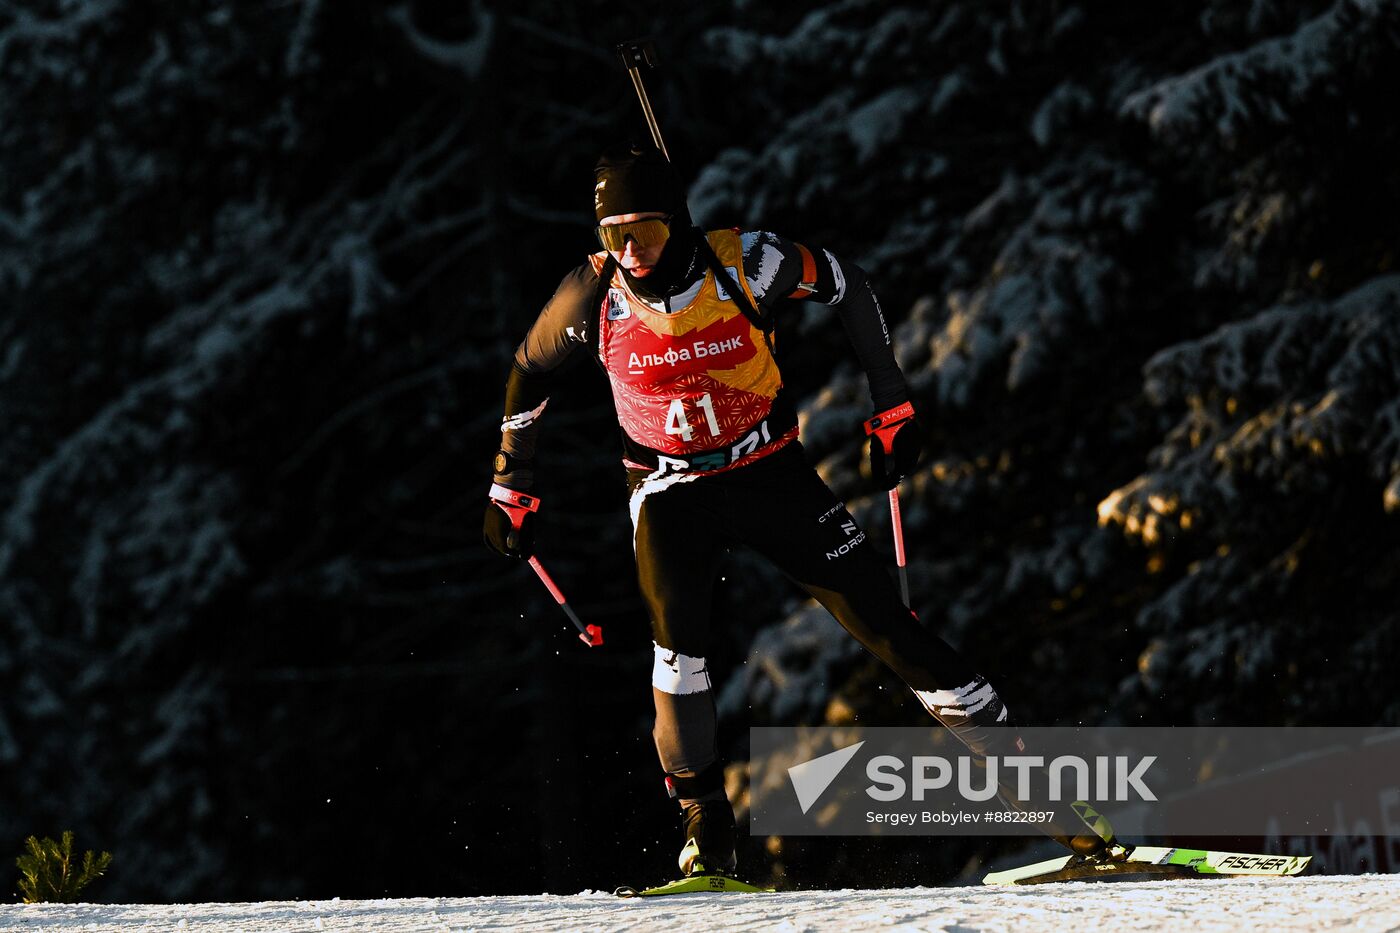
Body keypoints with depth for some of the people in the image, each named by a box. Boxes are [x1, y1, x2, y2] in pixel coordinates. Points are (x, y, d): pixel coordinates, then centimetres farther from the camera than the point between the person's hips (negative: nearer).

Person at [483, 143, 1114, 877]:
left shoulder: (745, 264, -20)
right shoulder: (594, 294, -15)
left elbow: (848, 287, -2)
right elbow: (528, 373, 4)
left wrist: (892, 405, 0)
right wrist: (511, 488, 10)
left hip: (770, 473, -1)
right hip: (671, 491, 1)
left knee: (877, 616, -5)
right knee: (676, 634, -24)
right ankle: (706, 826, -11)